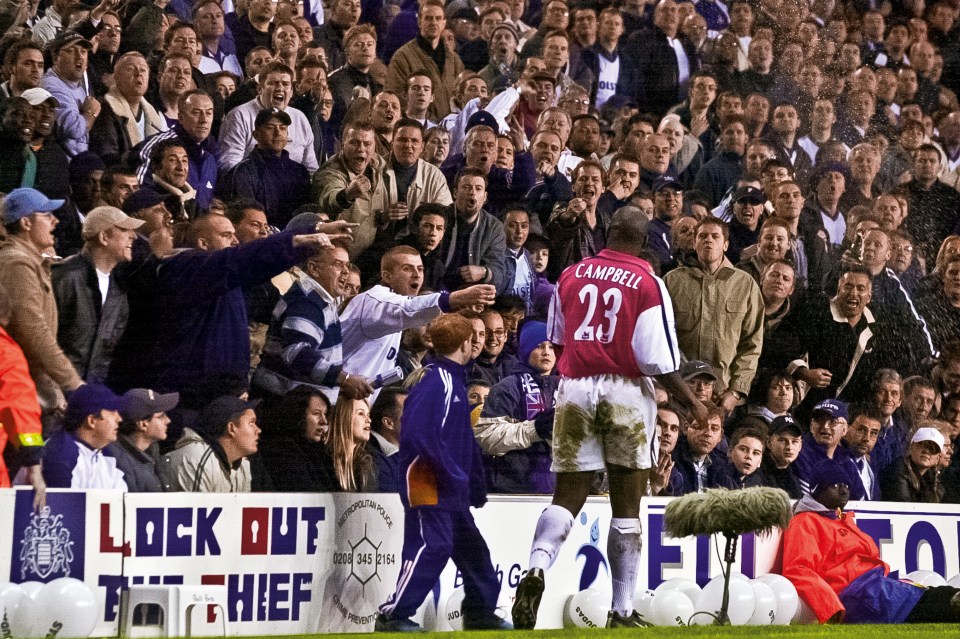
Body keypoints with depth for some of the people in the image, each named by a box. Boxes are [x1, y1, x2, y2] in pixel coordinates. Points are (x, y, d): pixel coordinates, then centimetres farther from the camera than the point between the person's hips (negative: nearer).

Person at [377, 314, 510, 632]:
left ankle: (480, 612, 28)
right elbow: (418, 433, -26)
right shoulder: (435, 382, -16)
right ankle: (393, 615, -13)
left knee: (472, 547, 16)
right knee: (432, 547, -16)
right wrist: (453, 474, -21)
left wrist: (475, 481, 19)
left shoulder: (455, 381, 16)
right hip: (427, 484, -10)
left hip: (451, 490, 10)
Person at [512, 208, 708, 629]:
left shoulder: (570, 276, 7)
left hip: (574, 389, 3)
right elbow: (658, 361, -9)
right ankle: (622, 612, 8)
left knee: (568, 495, 7)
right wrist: (692, 403, 5)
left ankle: (537, 566, -21)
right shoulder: (648, 284, -6)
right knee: (627, 505, 5)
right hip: (627, 392, -3)